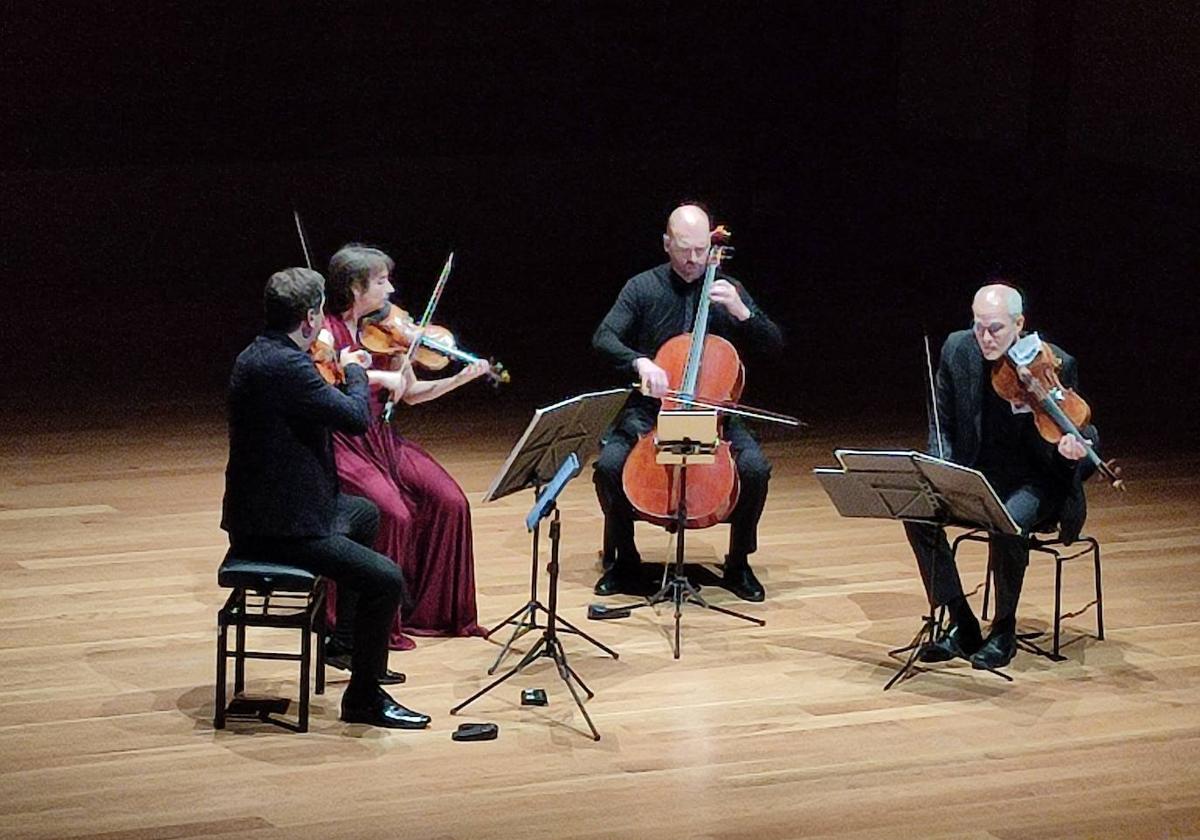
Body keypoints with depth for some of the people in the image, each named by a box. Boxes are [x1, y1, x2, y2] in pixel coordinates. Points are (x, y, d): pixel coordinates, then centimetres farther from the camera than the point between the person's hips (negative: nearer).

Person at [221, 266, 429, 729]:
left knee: (364, 513, 34)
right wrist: (355, 370, -4)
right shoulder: (287, 366, -25)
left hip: (264, 512, 11)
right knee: (386, 579, -17)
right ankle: (363, 697, -3)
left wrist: (342, 372, 14)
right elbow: (357, 417, -23)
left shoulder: (256, 355, 9)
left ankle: (347, 638, 46)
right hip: (279, 529, -11)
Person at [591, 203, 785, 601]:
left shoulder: (727, 289, 4)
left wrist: (741, 311, -16)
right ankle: (623, 560, -3)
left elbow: (775, 344, 2)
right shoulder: (642, 288, 0)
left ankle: (738, 564, -2)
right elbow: (604, 338, -11)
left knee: (755, 467, -25)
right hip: (651, 408, -1)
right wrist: (640, 362, -30)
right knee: (609, 464, -27)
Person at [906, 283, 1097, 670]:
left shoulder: (1055, 365, -15)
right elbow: (942, 426, 6)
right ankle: (961, 624, -9)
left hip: (1034, 480, -4)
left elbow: (1076, 436, -7)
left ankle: (1004, 630, -12)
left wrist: (1071, 452, -32)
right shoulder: (958, 351, -6)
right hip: (975, 471, 4)